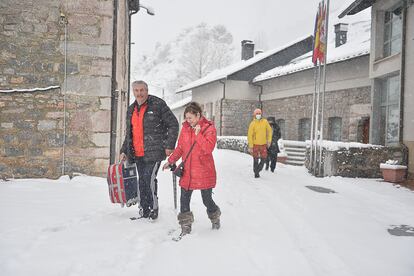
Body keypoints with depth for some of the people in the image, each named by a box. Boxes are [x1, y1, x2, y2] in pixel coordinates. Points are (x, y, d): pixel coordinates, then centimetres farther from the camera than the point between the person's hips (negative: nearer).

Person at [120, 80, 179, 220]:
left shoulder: (158, 105, -5)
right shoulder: (131, 110, 17)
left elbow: (173, 124, -5)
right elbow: (129, 133, 25)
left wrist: (169, 146, -10)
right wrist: (124, 151, 18)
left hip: (154, 152, -7)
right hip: (137, 154, 7)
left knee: (149, 180, -13)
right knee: (142, 182, 10)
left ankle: (153, 209, 2)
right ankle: (144, 212, 21)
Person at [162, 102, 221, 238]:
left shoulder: (209, 128, -7)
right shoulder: (185, 128, 8)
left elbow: (209, 148, -20)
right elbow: (180, 148, 15)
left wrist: (198, 134, -22)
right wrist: (170, 161, 9)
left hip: (204, 172, -4)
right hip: (187, 171, 4)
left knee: (207, 200, 8)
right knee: (184, 199, 3)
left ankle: (215, 218, 37)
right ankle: (186, 226, 17)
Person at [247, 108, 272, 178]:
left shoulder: (265, 121, -1)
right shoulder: (252, 124, -10)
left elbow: (269, 130, 11)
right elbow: (249, 135, -10)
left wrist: (269, 141, 4)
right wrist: (250, 147, -13)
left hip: (263, 144, 3)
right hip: (255, 144, -3)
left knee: (263, 159, 5)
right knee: (256, 160, 3)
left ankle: (258, 170, 28)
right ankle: (256, 173, 19)